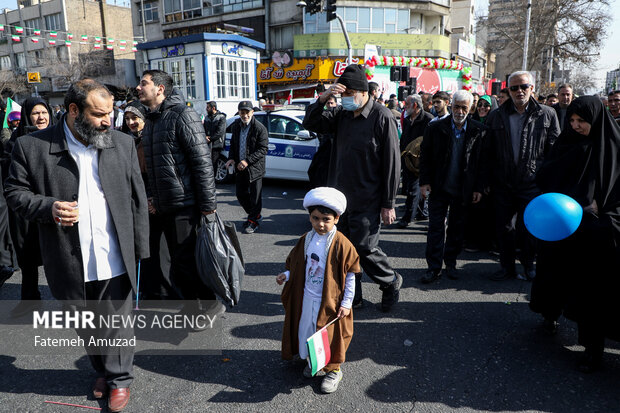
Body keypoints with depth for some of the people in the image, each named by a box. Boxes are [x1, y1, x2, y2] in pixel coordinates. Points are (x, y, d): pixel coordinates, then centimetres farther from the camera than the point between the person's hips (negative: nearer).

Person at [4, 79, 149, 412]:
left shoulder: (122, 144, 0)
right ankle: (102, 369, 44)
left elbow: (137, 200, 3)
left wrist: (140, 249, 3)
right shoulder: (32, 147, -6)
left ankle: (119, 378, 33)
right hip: (71, 264, 1)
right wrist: (49, 207, -19)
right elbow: (15, 192, 2)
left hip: (115, 261, 0)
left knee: (116, 323, 12)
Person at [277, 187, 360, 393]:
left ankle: (333, 370, 30)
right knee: (307, 329, 17)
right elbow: (298, 267, 12)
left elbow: (350, 276, -12)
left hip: (330, 301, -5)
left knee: (330, 334, 8)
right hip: (307, 299, 5)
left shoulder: (341, 244, -18)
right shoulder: (306, 240, -2)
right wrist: (286, 275, -6)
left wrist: (346, 303, -11)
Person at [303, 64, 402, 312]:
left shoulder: (382, 117, -12)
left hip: (368, 201, -6)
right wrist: (323, 99, -9)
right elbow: (310, 124, 9)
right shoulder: (342, 114, 7)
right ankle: (351, 296, 29)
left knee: (364, 248, -3)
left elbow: (392, 164, -12)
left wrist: (388, 204, -13)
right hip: (342, 197, 7)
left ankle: (391, 283, 25)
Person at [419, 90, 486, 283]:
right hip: (439, 188, 0)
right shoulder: (435, 128, -2)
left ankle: (450, 263, 27)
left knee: (457, 227, 11)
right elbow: (425, 157, 1)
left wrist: (478, 188, -2)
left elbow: (482, 161, 1)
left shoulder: (478, 131, -2)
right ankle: (434, 267, 11)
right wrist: (424, 182, -5)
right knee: (436, 227, 2)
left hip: (463, 190, 1)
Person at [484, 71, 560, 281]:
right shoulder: (496, 116, 5)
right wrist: (488, 181, 3)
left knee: (528, 228, 6)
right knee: (503, 227, 10)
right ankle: (507, 266, 26)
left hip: (532, 184, -2)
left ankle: (528, 265, 29)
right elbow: (489, 152, 7)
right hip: (503, 184, 2)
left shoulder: (547, 115, 1)